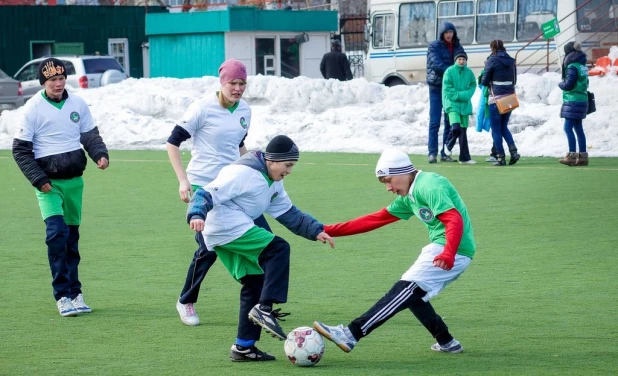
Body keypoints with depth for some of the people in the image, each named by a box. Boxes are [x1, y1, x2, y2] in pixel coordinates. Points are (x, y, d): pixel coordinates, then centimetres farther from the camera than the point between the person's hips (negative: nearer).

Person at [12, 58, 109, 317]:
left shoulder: (78, 104, 5)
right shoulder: (33, 108, -8)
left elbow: (90, 135, 15)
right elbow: (20, 149, -5)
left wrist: (100, 155, -6)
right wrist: (38, 179, -14)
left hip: (74, 180, 5)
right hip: (49, 183, -4)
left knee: (72, 236, 11)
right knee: (57, 232, -19)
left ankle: (74, 293, 20)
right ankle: (62, 295, -15)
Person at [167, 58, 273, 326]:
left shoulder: (244, 110, 6)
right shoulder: (203, 108, -12)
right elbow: (173, 143, -10)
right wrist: (183, 180, -17)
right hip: (203, 186, -6)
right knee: (208, 249, -7)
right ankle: (186, 302, 16)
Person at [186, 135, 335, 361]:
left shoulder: (273, 183, 17)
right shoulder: (244, 173, -14)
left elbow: (289, 214, 22)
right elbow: (208, 194, -20)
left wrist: (315, 231, 10)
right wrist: (197, 214, -37)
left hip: (224, 236, 10)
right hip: (229, 227, -10)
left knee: (254, 283, 10)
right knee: (279, 249, -17)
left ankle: (244, 347, 12)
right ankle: (264, 309, -20)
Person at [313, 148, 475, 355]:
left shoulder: (429, 186, -13)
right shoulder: (409, 196, 17)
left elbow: (455, 220, -24)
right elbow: (377, 219, 18)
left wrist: (448, 253, -41)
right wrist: (331, 230, 14)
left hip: (454, 251, -10)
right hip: (442, 248, 10)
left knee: (403, 292, -15)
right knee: (412, 295, 18)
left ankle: (350, 334, -22)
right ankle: (447, 343, 20)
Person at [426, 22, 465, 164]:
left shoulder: (457, 47, 12)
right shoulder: (434, 46, -1)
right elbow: (436, 64, -12)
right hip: (437, 87, -4)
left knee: (450, 122, 4)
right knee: (435, 121, -6)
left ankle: (445, 153, 9)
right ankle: (432, 152, -4)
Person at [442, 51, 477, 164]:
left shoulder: (469, 72, 4)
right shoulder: (449, 71, -6)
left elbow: (473, 85, 9)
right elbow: (447, 87, -8)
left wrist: (466, 95, -8)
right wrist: (458, 96, -14)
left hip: (465, 104, 4)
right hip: (452, 103, -4)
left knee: (463, 130, 8)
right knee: (455, 127, -22)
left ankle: (464, 157, 12)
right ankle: (449, 145, 9)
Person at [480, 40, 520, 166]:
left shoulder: (492, 61, -9)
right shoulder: (511, 61, 8)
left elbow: (484, 82, -6)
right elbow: (514, 80, 15)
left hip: (496, 98, -6)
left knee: (496, 129, 3)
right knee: (504, 127, 17)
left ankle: (501, 157, 0)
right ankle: (513, 151, -1)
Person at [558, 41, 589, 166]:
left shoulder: (573, 67, -16)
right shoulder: (582, 66, 12)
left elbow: (568, 85, -19)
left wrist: (560, 84, 1)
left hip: (573, 101, -9)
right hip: (581, 101, 9)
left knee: (568, 128, -9)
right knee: (578, 128, 11)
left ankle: (572, 155, -13)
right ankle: (582, 156, 12)